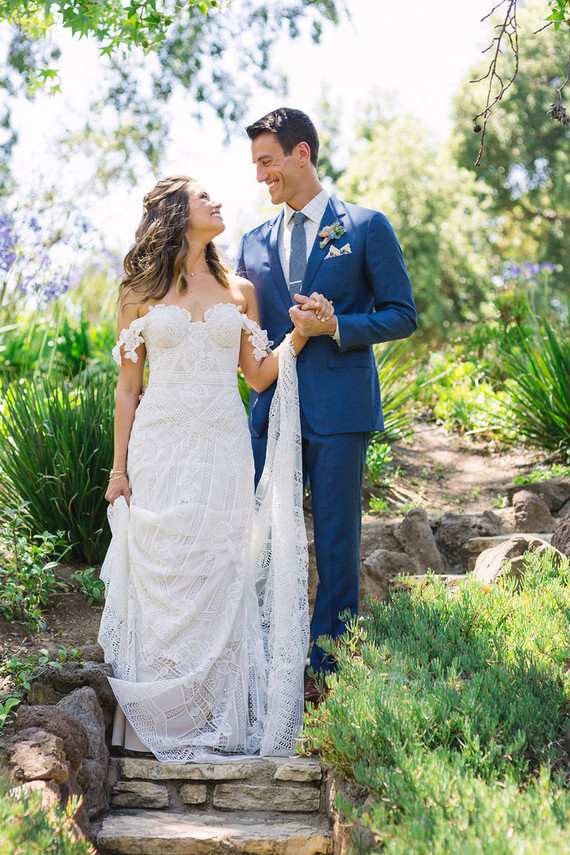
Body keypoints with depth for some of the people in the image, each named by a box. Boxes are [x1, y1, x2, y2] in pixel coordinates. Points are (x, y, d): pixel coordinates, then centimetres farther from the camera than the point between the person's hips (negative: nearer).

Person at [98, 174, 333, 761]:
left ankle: (220, 719, 11)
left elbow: (259, 376, 10)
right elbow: (128, 387, 6)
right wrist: (119, 468, 4)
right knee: (162, 577, -1)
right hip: (161, 449, -1)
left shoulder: (239, 291, 11)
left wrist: (301, 333, -4)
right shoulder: (140, 294, 5)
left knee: (219, 578, 1)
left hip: (223, 453, 1)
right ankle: (166, 719, 10)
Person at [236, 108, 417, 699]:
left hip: (338, 409, -4)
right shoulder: (254, 243, 14)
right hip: (272, 406, 4)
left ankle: (326, 668, 15)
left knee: (336, 541, 3)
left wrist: (336, 327, -14)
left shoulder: (367, 227, 1)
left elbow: (402, 315, -1)